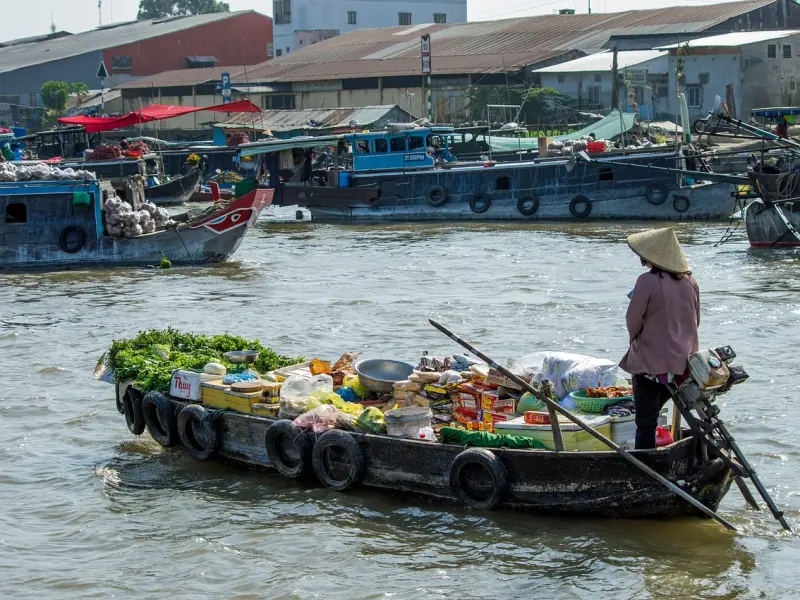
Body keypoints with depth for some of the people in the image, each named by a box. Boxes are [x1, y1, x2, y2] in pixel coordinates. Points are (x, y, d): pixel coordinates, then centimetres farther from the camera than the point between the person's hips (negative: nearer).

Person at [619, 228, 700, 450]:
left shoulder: (648, 281, -17)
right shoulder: (690, 282, 3)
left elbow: (633, 321, -9)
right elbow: (695, 321, 13)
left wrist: (635, 340, 11)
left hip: (651, 363, -6)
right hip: (682, 363, 6)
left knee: (646, 422, -1)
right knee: (653, 413, 19)